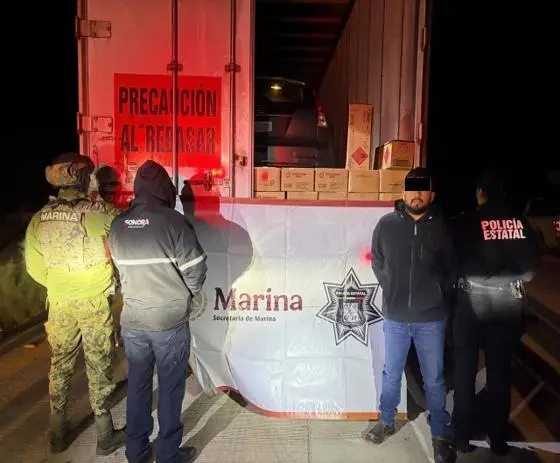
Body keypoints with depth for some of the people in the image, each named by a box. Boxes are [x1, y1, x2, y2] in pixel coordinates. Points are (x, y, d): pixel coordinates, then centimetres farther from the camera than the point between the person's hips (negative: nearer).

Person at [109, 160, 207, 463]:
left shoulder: (117, 226, -1)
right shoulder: (173, 221, -15)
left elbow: (119, 272, 4)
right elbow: (195, 271, -11)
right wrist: (185, 296, 8)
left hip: (132, 321, 5)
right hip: (170, 321, -4)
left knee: (137, 385, 18)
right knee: (170, 388, 10)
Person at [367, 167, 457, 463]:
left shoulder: (441, 228, -6)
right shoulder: (386, 224, -4)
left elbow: (450, 268, 7)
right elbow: (376, 262, 8)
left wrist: (436, 294, 3)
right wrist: (391, 289, 6)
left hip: (431, 319, -1)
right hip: (395, 316, 1)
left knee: (434, 380, 12)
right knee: (391, 375, 17)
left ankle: (440, 436, 30)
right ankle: (386, 422, 38)